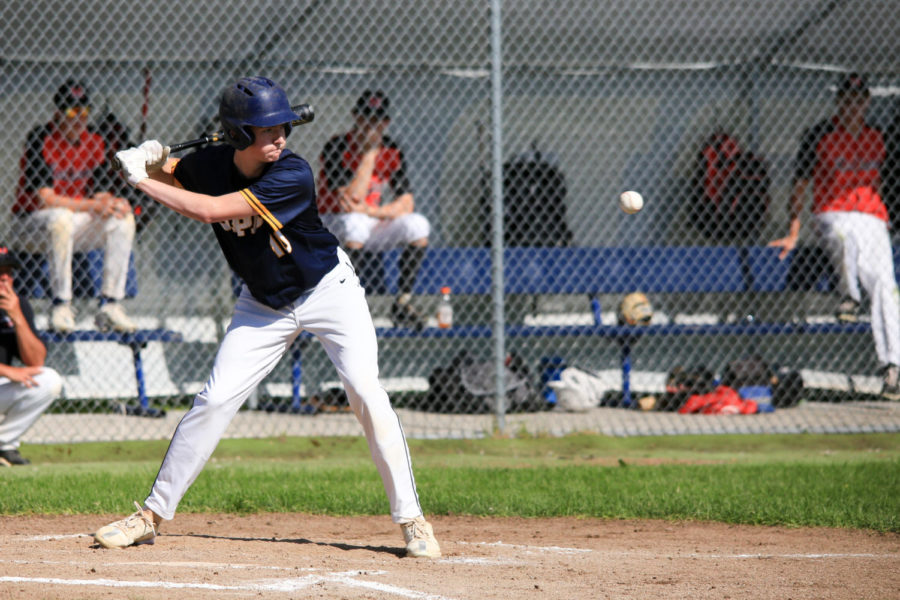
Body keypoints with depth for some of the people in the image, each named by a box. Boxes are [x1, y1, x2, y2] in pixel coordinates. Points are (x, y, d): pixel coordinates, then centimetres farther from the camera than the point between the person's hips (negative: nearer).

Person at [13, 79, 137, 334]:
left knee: (124, 219, -16)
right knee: (61, 218, -39)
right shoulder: (41, 138, -13)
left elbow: (100, 194, 3)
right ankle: (61, 307, -32)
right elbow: (44, 198, -19)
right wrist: (91, 205, -24)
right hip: (33, 222, -6)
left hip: (79, 221, 6)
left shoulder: (94, 142, 5)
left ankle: (110, 306, -19)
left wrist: (112, 202, -21)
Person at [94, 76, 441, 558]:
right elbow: (169, 179, 7)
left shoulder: (292, 176, -30)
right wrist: (148, 163, -17)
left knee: (367, 394, -17)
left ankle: (410, 519, -8)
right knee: (214, 400, -3)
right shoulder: (210, 165, -14)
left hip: (328, 290, -4)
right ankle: (152, 514, 7)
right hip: (264, 302, 4)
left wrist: (142, 181, -28)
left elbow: (210, 211, -36)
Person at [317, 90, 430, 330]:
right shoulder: (337, 148, -16)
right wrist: (369, 152, -24)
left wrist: (369, 211, -21)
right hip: (333, 223, -5)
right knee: (354, 223, -38)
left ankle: (402, 302, -10)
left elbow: (406, 203, -5)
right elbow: (351, 199, -26)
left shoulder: (391, 152, 0)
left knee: (417, 224, -19)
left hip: (374, 222, 5)